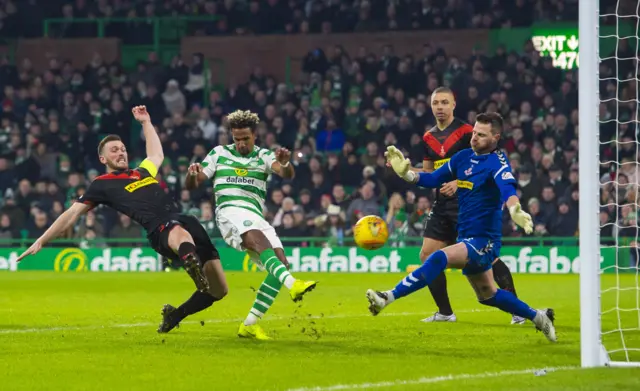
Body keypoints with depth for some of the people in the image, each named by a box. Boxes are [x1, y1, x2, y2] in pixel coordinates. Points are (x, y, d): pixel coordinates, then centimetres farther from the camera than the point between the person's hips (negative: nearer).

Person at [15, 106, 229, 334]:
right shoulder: (102, 184, 14)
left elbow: (157, 155, 54)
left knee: (218, 290, -2)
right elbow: (72, 214, 15)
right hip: (160, 230, -7)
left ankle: (174, 316, 17)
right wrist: (41, 241, 12)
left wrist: (146, 122, 54)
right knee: (180, 234, -47)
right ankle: (195, 270, -82)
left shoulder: (142, 172, 31)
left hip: (184, 220, 7)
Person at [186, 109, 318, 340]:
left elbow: (286, 174, -6)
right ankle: (292, 284, -59)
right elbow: (192, 185, 14)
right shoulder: (219, 154, 14)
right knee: (261, 243, -34)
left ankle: (250, 325, -7)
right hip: (231, 212, -4)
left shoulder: (264, 156, 15)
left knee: (281, 262, -11)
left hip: (256, 217, 4)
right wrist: (192, 174, -12)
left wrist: (285, 163, -31)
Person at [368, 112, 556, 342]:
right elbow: (432, 179, 12)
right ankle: (538, 317, 39)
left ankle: (388, 297, -37)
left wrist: (514, 210, -56)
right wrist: (405, 173, -5)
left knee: (439, 258, -31)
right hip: (467, 237, 9)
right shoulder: (464, 157, 6)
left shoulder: (497, 163, -16)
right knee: (487, 295, 22)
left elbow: (508, 190, -35)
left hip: (484, 241, -9)